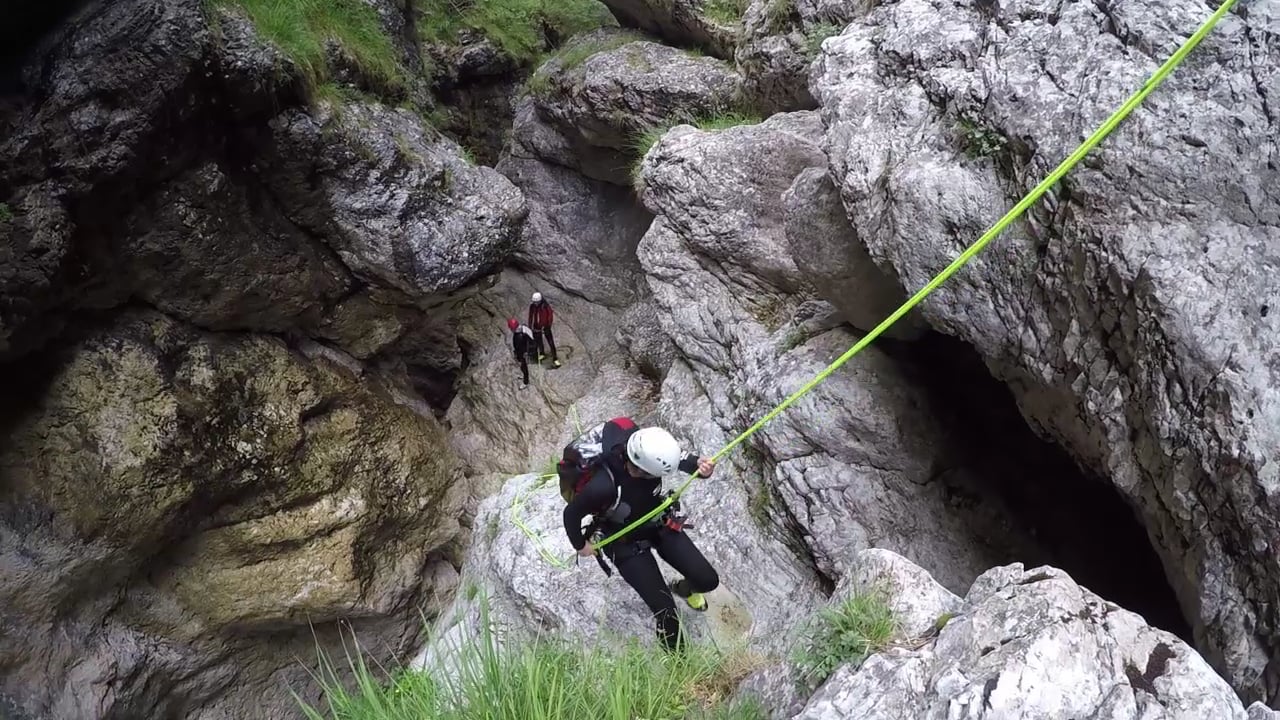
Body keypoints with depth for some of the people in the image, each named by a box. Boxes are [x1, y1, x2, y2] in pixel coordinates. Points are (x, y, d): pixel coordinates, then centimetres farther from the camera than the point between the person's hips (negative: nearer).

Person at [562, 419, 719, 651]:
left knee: (708, 580, 8)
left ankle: (683, 589, 44)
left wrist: (699, 464, -31)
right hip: (627, 545, -5)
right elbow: (571, 513, -21)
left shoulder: (645, 448, -29)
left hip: (661, 525, 5)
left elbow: (679, 457, -8)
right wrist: (580, 545, -2)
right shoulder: (603, 486, -41)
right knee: (665, 611, -6)